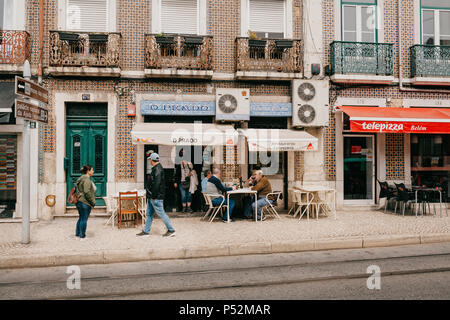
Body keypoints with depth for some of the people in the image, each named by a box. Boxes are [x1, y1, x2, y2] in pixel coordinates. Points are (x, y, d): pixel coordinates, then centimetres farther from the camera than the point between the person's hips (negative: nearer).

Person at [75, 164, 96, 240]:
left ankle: (77, 235, 24)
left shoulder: (81, 179, 15)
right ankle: (82, 236, 5)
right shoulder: (87, 180, -16)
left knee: (81, 218, 17)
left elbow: (77, 189, 19)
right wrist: (93, 202, -14)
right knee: (84, 219, -2)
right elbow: (87, 192, -23)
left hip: (79, 201, 10)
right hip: (85, 202, -10)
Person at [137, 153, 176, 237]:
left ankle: (171, 230, 5)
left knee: (161, 213, -4)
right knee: (149, 214, 14)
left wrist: (154, 195, -23)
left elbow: (157, 183, -25)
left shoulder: (158, 169, -18)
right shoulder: (155, 168, 15)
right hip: (151, 197, 10)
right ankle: (146, 231, 22)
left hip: (156, 198, -10)